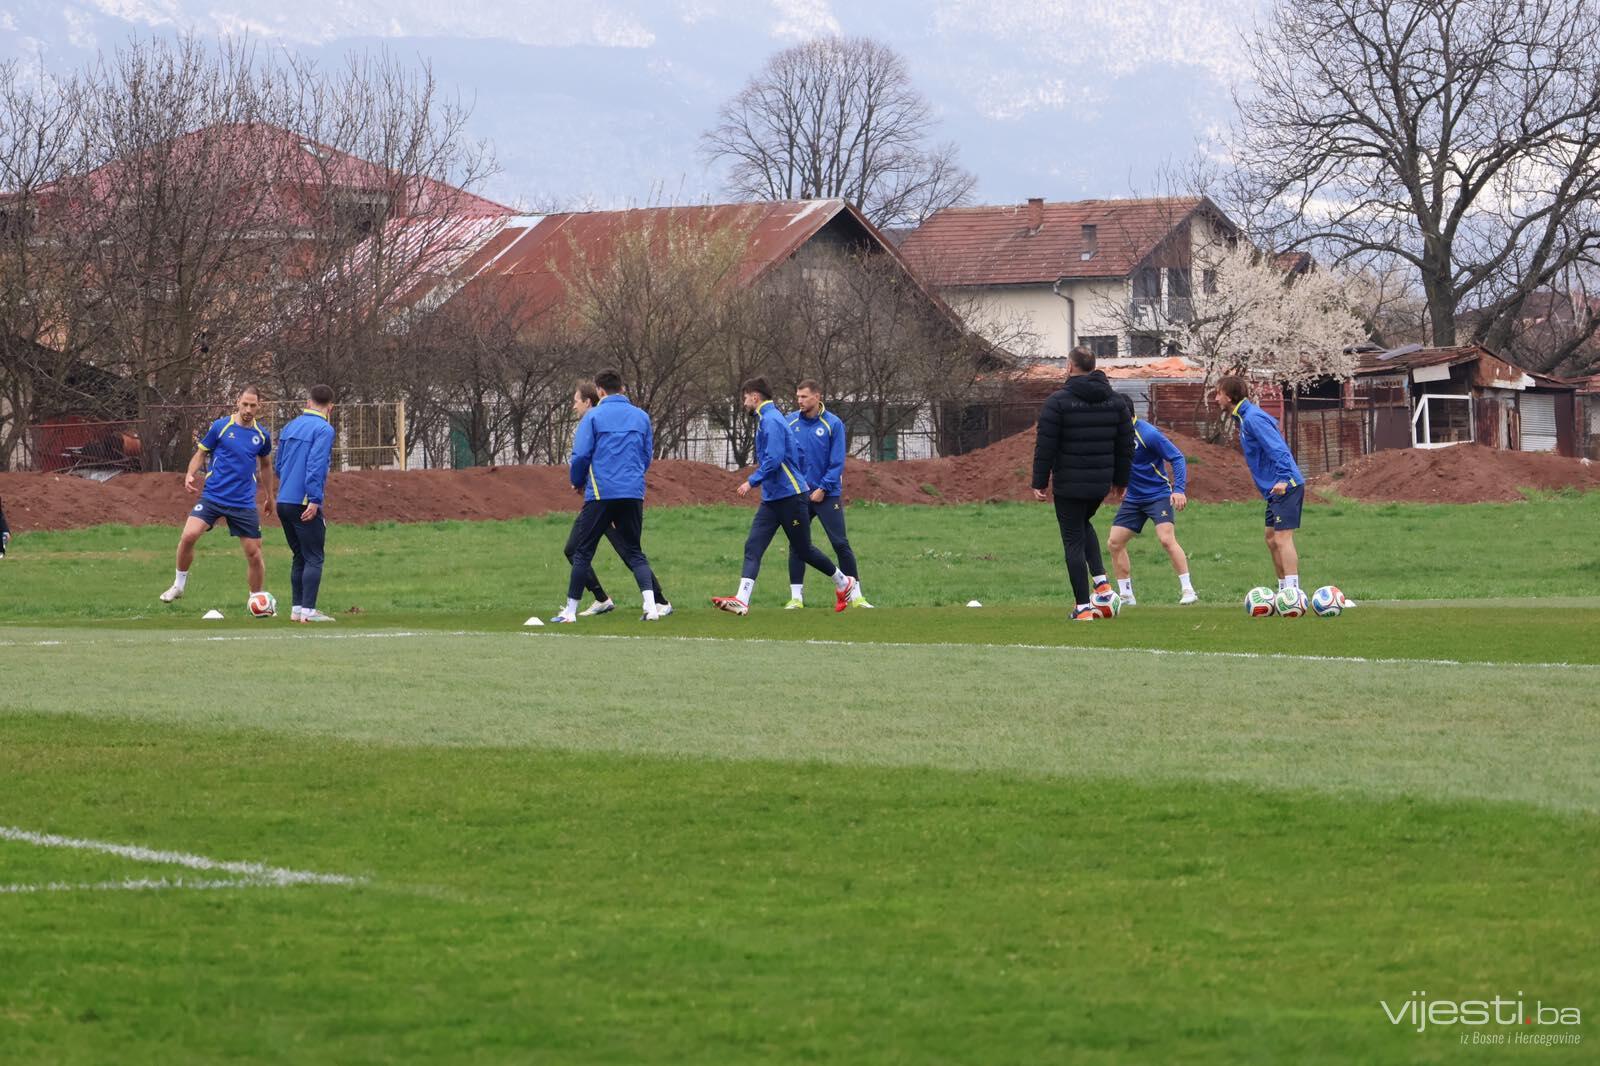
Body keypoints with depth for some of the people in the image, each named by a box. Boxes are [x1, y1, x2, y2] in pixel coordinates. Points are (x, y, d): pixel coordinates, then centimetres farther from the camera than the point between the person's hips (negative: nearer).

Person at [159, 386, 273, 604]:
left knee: (254, 553, 0)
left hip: (244, 502, 2)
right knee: (188, 536, -19)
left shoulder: (262, 435, 4)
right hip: (213, 495, -2)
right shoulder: (220, 427, -3)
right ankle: (179, 585, 2)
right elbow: (201, 453, 6)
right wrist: (190, 474, -12)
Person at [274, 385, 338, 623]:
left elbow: (278, 464, 21)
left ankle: (297, 608, 15)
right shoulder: (323, 429, -9)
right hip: (305, 503, -7)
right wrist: (315, 500, -21)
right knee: (314, 558, -4)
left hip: (283, 502, 7)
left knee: (300, 557, 16)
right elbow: (316, 465, -19)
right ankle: (308, 610, -10)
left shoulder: (289, 427, 15)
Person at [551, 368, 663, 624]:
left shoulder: (593, 417, -3)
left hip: (601, 494, -4)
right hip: (634, 495, 4)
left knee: (582, 551, 6)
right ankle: (651, 606, -7)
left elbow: (580, 456, -7)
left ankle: (570, 611, 7)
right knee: (634, 552, 10)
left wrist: (578, 482, 12)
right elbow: (647, 457, 14)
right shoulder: (641, 417, 9)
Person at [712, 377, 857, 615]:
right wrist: (804, 483, 25)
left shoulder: (771, 421, -16)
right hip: (771, 498, 10)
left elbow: (774, 458, -25)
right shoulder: (771, 419, 16)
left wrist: (752, 481, -20)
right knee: (752, 548, -5)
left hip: (789, 497, -10)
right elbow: (797, 451, 22)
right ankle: (741, 600, -15)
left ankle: (843, 583, 25)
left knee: (803, 549, 5)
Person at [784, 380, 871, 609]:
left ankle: (855, 595, 4)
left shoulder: (833, 424, -7)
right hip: (798, 495, 3)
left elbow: (837, 463, -8)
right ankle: (796, 597, 8)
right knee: (796, 546, 2)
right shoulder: (791, 423, 3)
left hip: (827, 495, -3)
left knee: (841, 544, -2)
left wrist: (823, 489, -13)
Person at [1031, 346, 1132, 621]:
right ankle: (1101, 581, 13)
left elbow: (1045, 446, -12)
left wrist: (1039, 482, -5)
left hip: (1069, 485, -5)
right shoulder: (1113, 400, 6)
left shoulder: (1058, 401, -11)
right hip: (1101, 483, 5)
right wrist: (1121, 480, 18)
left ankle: (1083, 606, -1)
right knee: (1083, 524, 30)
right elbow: (1126, 443, 10)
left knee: (1074, 541, 2)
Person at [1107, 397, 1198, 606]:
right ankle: (1126, 596, 12)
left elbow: (1177, 458, -17)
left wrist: (1179, 489, -26)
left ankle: (1187, 590, -16)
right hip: (1133, 498, 7)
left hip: (1158, 495, -7)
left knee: (1167, 539, -23)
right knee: (1115, 542, 2)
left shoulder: (1148, 434, -20)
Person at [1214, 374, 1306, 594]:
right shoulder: (1245, 417, 15)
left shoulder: (1252, 418, -15)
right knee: (1271, 539, 14)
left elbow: (1277, 448, -24)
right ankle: (1284, 590, 18)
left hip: (1286, 487, -11)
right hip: (1275, 488, 11)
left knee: (1282, 538, -14)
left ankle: (1293, 591, -18)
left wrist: (1283, 479, -33)